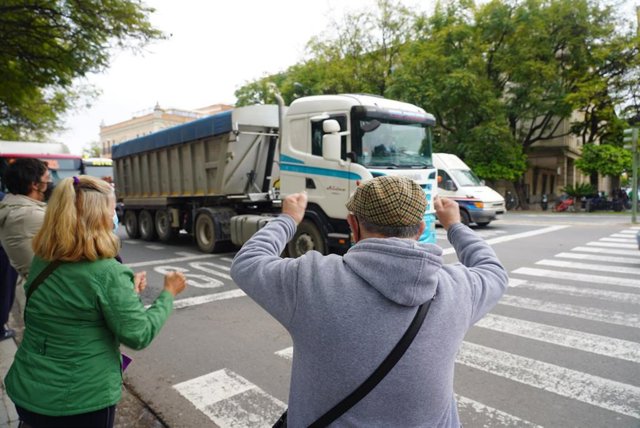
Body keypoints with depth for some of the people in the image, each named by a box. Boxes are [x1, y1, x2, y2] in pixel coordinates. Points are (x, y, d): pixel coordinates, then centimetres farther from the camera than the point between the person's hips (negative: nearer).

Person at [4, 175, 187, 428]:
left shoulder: (40, 262, -2)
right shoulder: (107, 273, -24)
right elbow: (138, 336, -17)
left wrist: (127, 291, 7)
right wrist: (168, 293, -6)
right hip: (82, 402, -6)